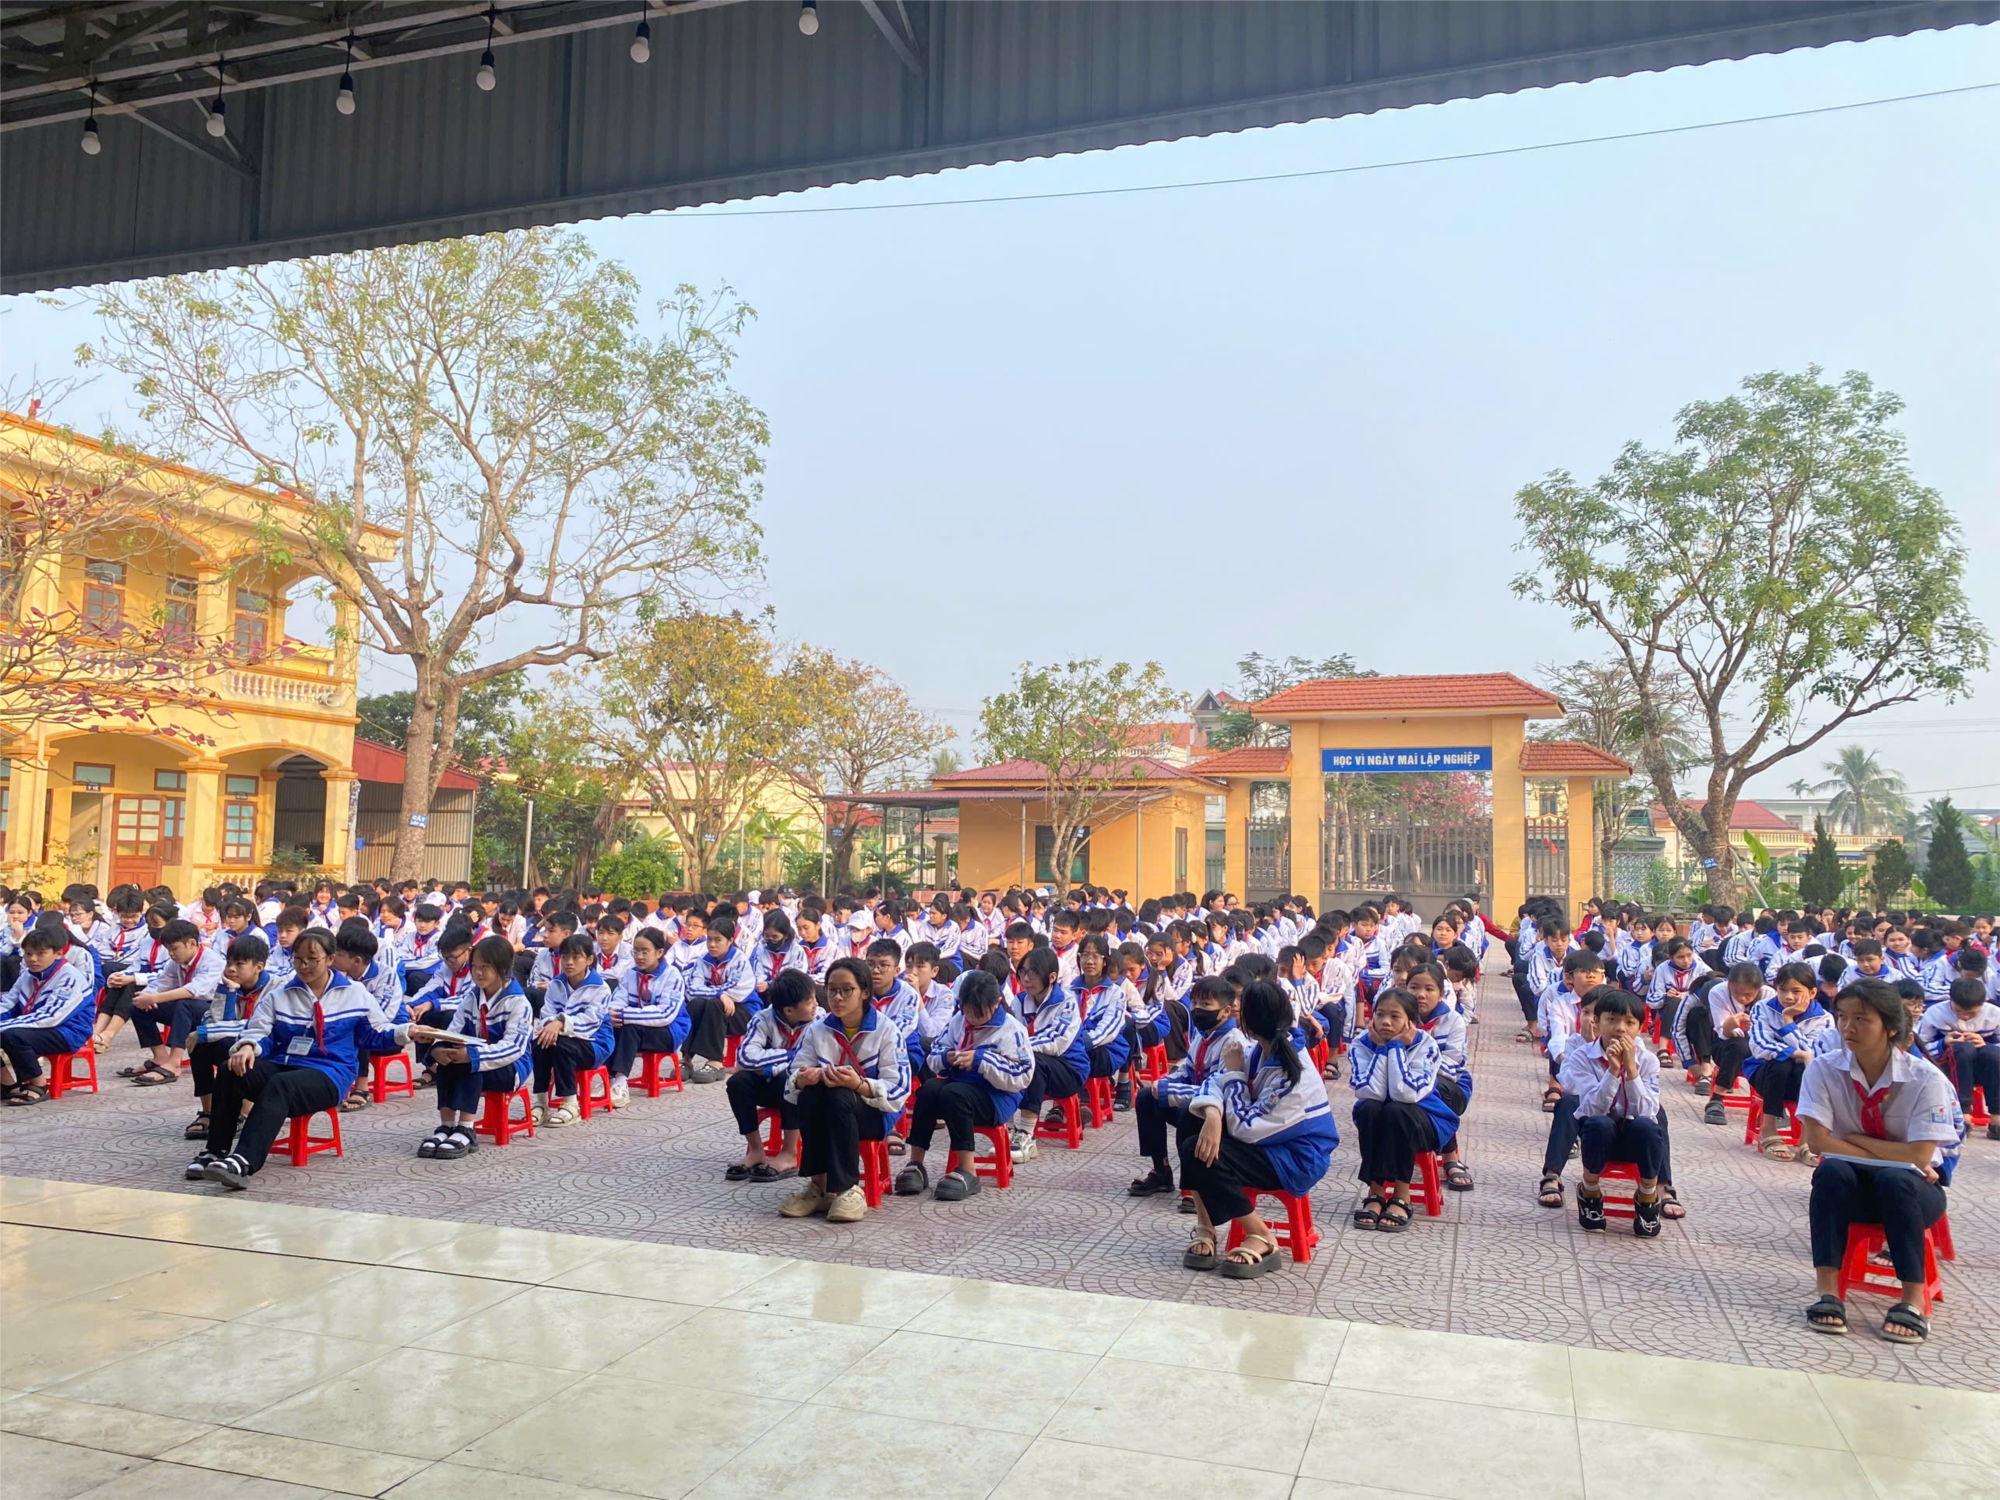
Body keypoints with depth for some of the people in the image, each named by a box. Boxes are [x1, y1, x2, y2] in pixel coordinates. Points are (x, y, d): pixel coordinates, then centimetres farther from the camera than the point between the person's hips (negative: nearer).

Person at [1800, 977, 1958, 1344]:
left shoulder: (1926, 1079, -14)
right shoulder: (1823, 1069, -11)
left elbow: (1919, 1157, -20)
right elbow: (1817, 1142, -17)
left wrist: (1854, 1140, -16)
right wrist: (1891, 1154, -18)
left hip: (1911, 1190, -1)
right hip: (1853, 1188, 1)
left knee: (1894, 1179, -35)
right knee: (1832, 1170, -33)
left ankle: (1914, 1301, -29)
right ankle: (1828, 1291, -34)